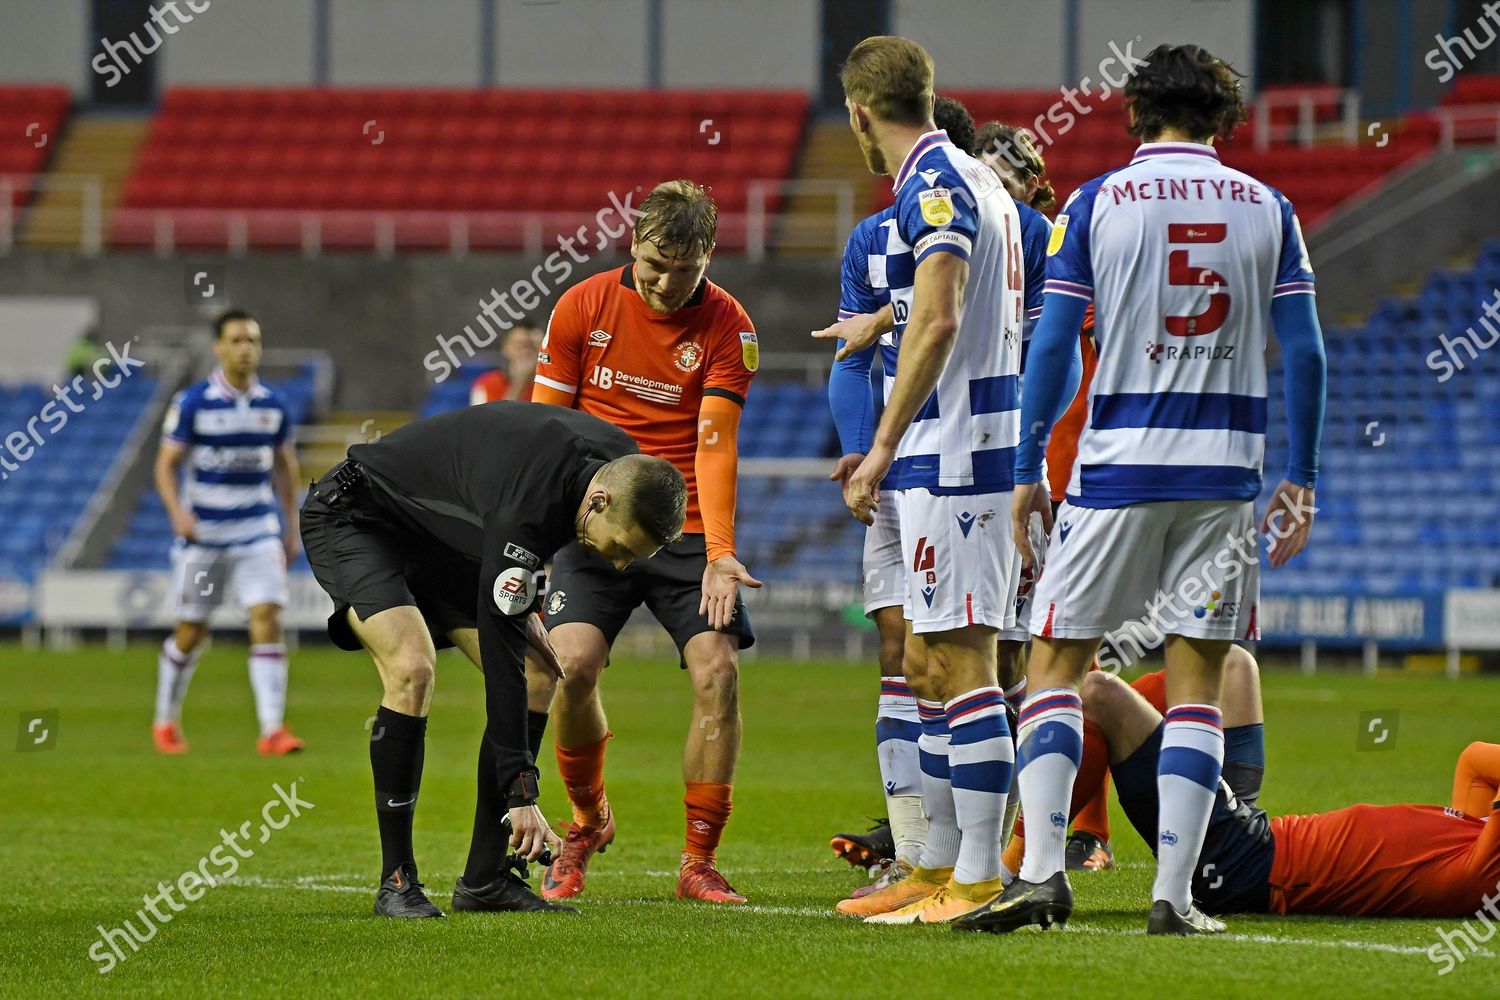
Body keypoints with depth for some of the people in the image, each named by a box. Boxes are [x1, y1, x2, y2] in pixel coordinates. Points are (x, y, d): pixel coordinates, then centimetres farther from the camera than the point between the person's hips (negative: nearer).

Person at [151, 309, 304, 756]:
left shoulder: (274, 404, 3)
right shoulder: (192, 402, -7)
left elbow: (284, 466, 16)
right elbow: (166, 465, -5)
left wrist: (291, 527, 14)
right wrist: (178, 511, -22)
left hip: (258, 531, 2)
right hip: (203, 533, -2)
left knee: (267, 620, -14)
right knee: (191, 632, 6)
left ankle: (272, 729, -16)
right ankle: (166, 722, 27)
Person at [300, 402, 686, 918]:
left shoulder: (621, 463, -14)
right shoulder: (522, 508, -39)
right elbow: (500, 652, -38)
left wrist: (520, 605, 5)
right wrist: (521, 794, -38)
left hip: (442, 538, 9)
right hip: (353, 521, -9)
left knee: (540, 678, -5)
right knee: (412, 669, -30)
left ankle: (485, 877, 0)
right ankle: (396, 881, -21)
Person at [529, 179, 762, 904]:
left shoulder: (726, 328, -5)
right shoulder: (583, 307, -1)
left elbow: (715, 445, -10)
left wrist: (719, 553, -20)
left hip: (688, 531, 0)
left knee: (718, 672, -16)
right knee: (573, 663, -20)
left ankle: (699, 862, -3)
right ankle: (587, 820, 8)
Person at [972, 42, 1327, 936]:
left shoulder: (1097, 204, 1)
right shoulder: (1268, 209, 6)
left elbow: (1053, 345, -2)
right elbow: (1303, 352, 4)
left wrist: (1027, 472, 4)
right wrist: (1300, 482, 10)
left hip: (1118, 465, -1)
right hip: (1225, 471, 1)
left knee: (1058, 664, 7)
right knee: (1197, 685, 5)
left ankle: (1043, 870, -5)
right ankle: (1174, 895, -1)